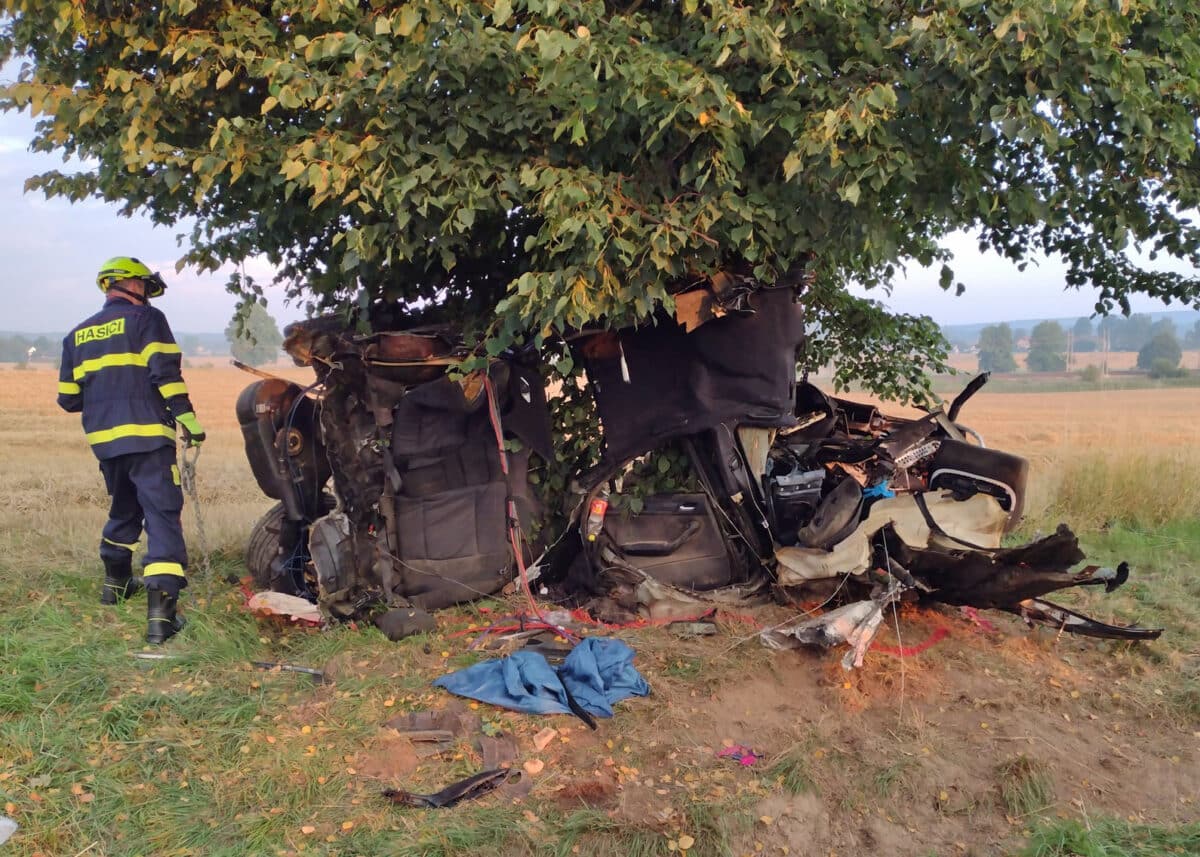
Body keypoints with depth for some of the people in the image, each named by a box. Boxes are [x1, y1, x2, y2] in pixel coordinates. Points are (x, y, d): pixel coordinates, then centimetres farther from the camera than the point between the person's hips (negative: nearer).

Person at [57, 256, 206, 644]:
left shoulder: (78, 334, 18)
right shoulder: (146, 318, 0)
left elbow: (68, 399, 17)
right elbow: (165, 373, -13)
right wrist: (187, 418, -12)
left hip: (105, 438, 7)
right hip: (146, 434, -7)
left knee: (124, 508, 27)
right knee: (162, 515, -11)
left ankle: (116, 581, 41)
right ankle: (161, 609, -22)